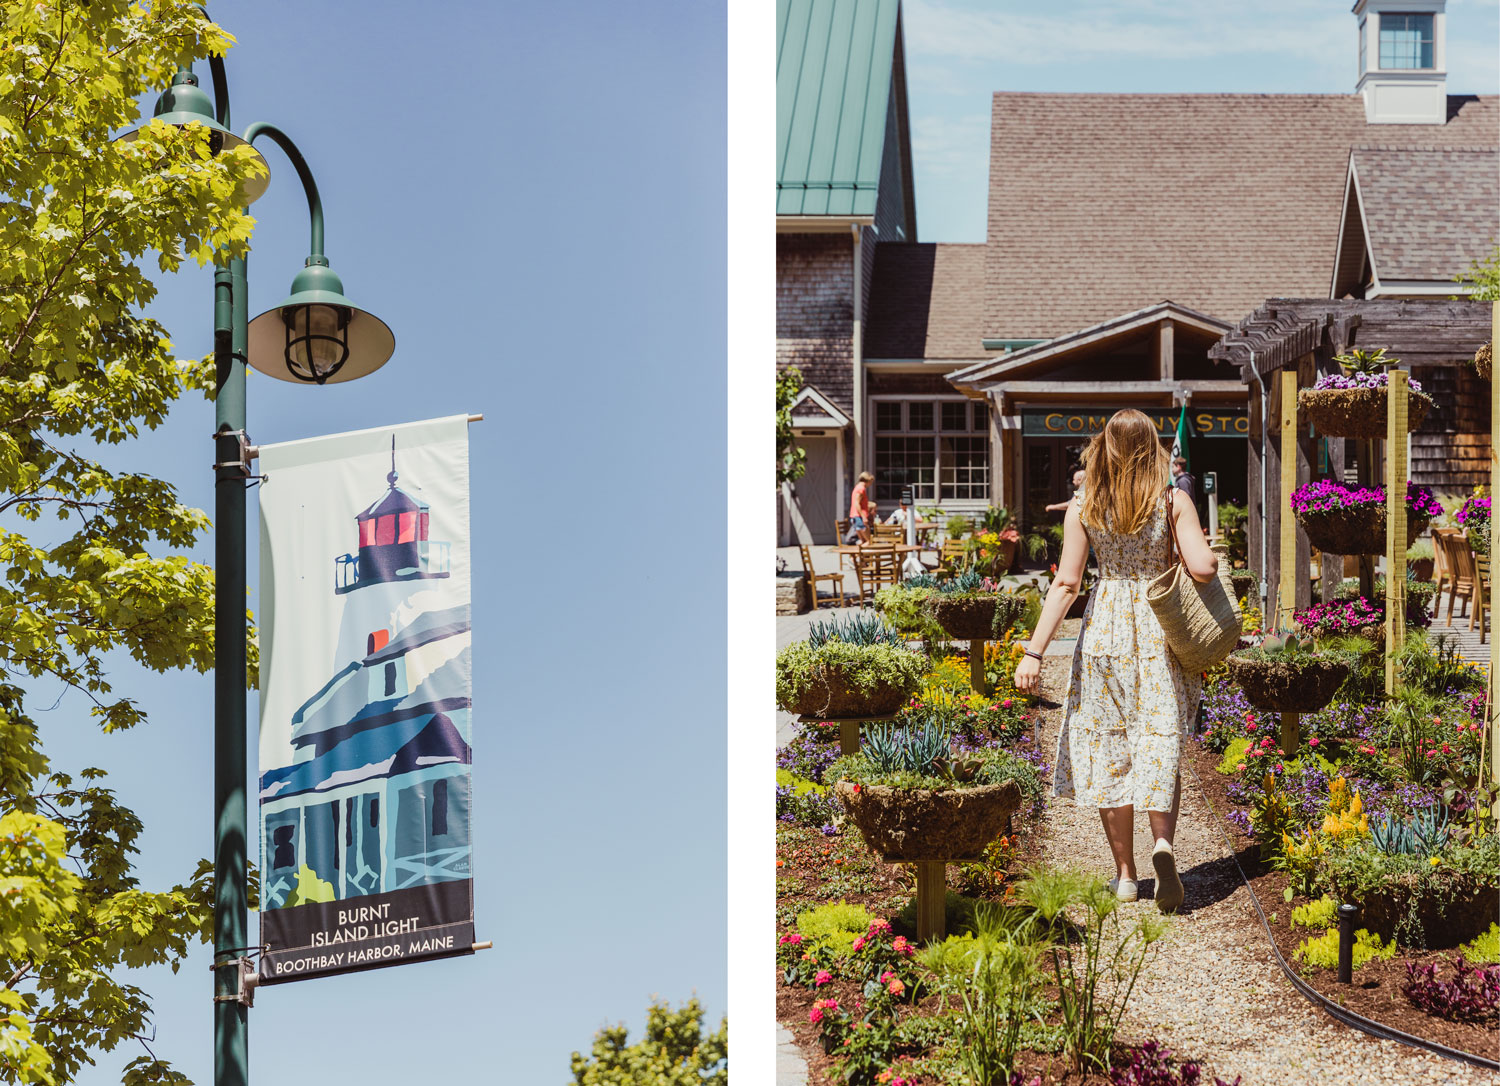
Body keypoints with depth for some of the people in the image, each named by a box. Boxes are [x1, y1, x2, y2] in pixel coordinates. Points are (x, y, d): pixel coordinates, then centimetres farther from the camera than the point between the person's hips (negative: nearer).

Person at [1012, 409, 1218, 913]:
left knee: (1108, 751, 9)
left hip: (1105, 630, 0)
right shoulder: (1173, 502, -4)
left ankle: (1125, 872, 14)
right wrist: (1210, 555, 12)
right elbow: (1202, 568, -12)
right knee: (1159, 746, 5)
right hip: (1160, 629, 0)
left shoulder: (1083, 508, -3)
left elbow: (1066, 583, -7)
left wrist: (1034, 652, -6)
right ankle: (1162, 842, -21)